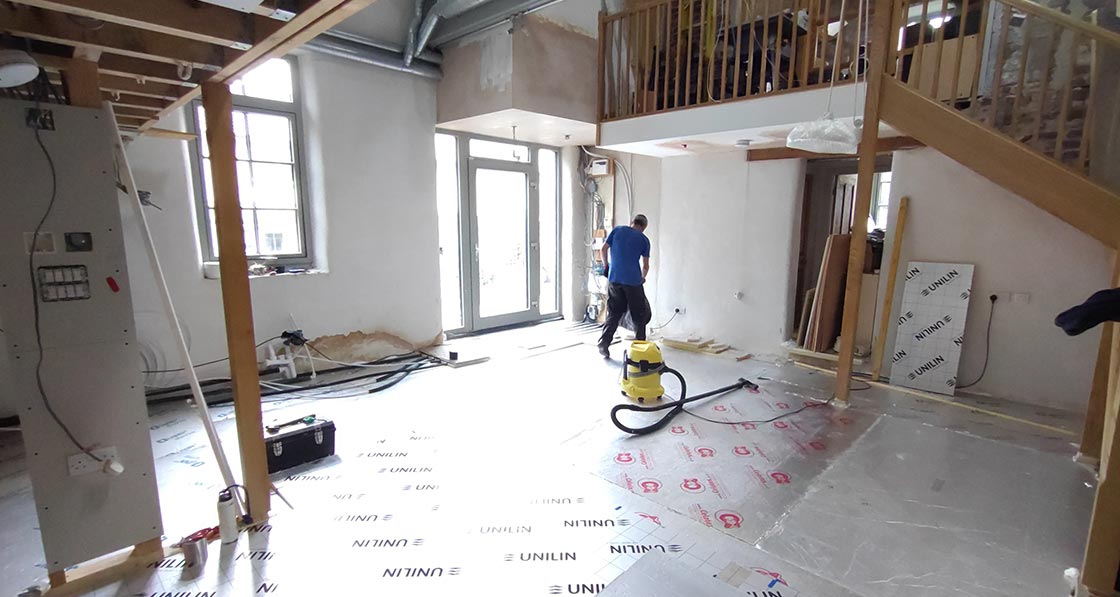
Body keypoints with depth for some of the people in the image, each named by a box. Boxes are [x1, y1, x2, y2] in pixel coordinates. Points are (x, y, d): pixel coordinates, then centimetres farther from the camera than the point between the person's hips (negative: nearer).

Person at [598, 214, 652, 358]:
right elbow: (645, 265, 7)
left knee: (613, 313, 10)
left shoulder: (617, 230, 9)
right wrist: (642, 278, 26)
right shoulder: (644, 239, 6)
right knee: (639, 314, 11)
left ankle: (604, 344, 2)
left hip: (614, 278, 2)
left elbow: (604, 249, 7)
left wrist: (606, 266, 21)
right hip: (633, 280, -2)